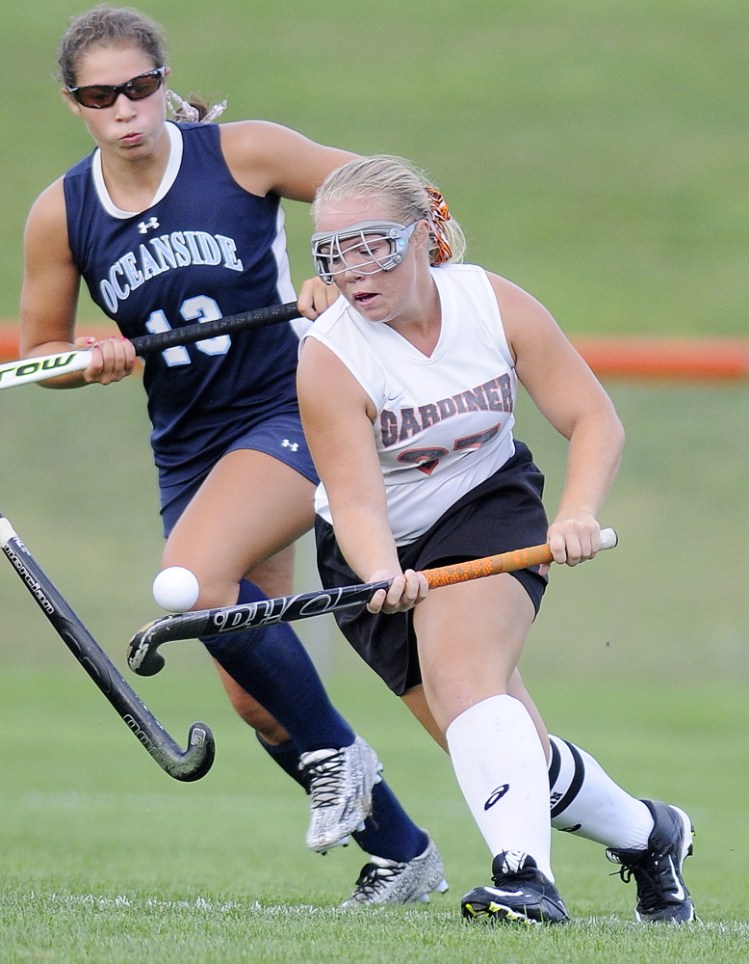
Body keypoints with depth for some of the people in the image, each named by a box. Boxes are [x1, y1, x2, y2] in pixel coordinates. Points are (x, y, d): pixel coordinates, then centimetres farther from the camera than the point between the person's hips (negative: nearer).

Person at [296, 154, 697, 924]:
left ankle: (524, 874, -42)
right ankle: (648, 836, 26)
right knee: (516, 753, 0)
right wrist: (384, 577, -49)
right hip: (382, 554, 1)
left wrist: (578, 513, -29)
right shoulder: (329, 360, -23)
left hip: (490, 512, -1)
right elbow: (356, 503, -28)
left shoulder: (494, 304, -16)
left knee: (460, 668, -31)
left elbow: (593, 419, -11)